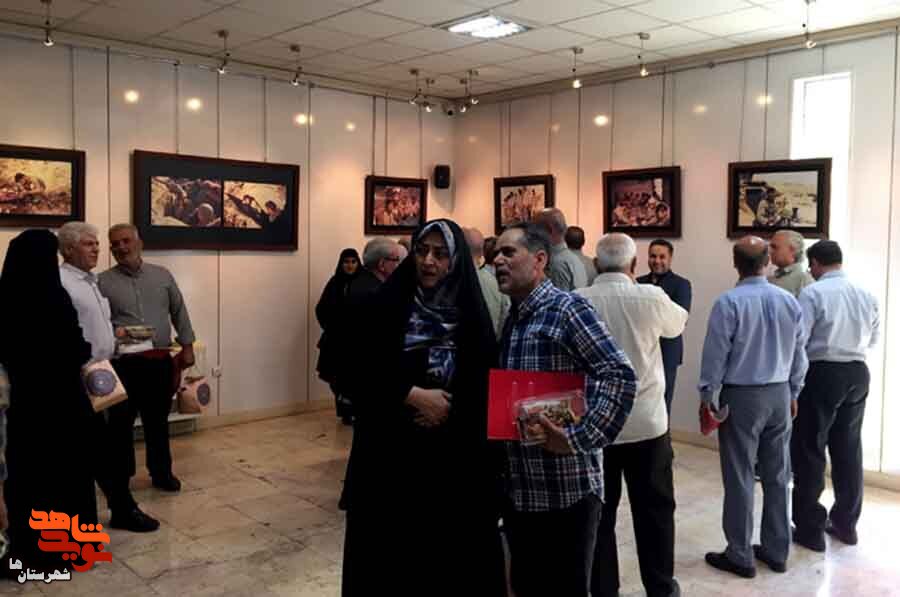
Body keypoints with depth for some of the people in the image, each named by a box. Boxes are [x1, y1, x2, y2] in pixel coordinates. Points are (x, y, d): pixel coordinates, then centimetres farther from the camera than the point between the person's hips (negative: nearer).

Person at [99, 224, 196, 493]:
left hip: (160, 361, 2)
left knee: (158, 421, 13)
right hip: (123, 363, -2)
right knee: (121, 422, 8)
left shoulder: (162, 275, 8)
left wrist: (187, 346, 9)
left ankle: (162, 473, 26)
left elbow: (179, 312, 12)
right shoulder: (103, 282, -1)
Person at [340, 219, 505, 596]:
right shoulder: (388, 304, -2)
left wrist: (447, 408, -13)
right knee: (391, 548, 6)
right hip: (392, 451, -1)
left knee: (452, 546, 8)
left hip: (456, 455, 1)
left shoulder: (471, 311, 1)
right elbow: (364, 373, -6)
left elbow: (487, 385, 1)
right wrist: (414, 395, -14)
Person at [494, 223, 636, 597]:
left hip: (566, 490, -8)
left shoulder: (568, 309, -13)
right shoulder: (512, 318, 12)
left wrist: (579, 439, -25)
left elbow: (621, 376, -23)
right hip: (518, 489, 8)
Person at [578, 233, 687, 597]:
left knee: (599, 512, 12)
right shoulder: (650, 297, -10)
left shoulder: (576, 301, -8)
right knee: (654, 510, 14)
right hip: (646, 422, -1)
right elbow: (678, 324, 11)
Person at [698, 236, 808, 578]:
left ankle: (740, 556, 12)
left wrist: (706, 397, -2)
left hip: (741, 396, -5)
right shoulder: (789, 301, 1)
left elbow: (715, 355, -13)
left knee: (740, 478, 3)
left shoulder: (729, 302, -16)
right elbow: (799, 355, 9)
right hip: (780, 395, 6)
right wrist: (793, 393, 20)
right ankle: (776, 551, 25)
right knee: (777, 476, 14)